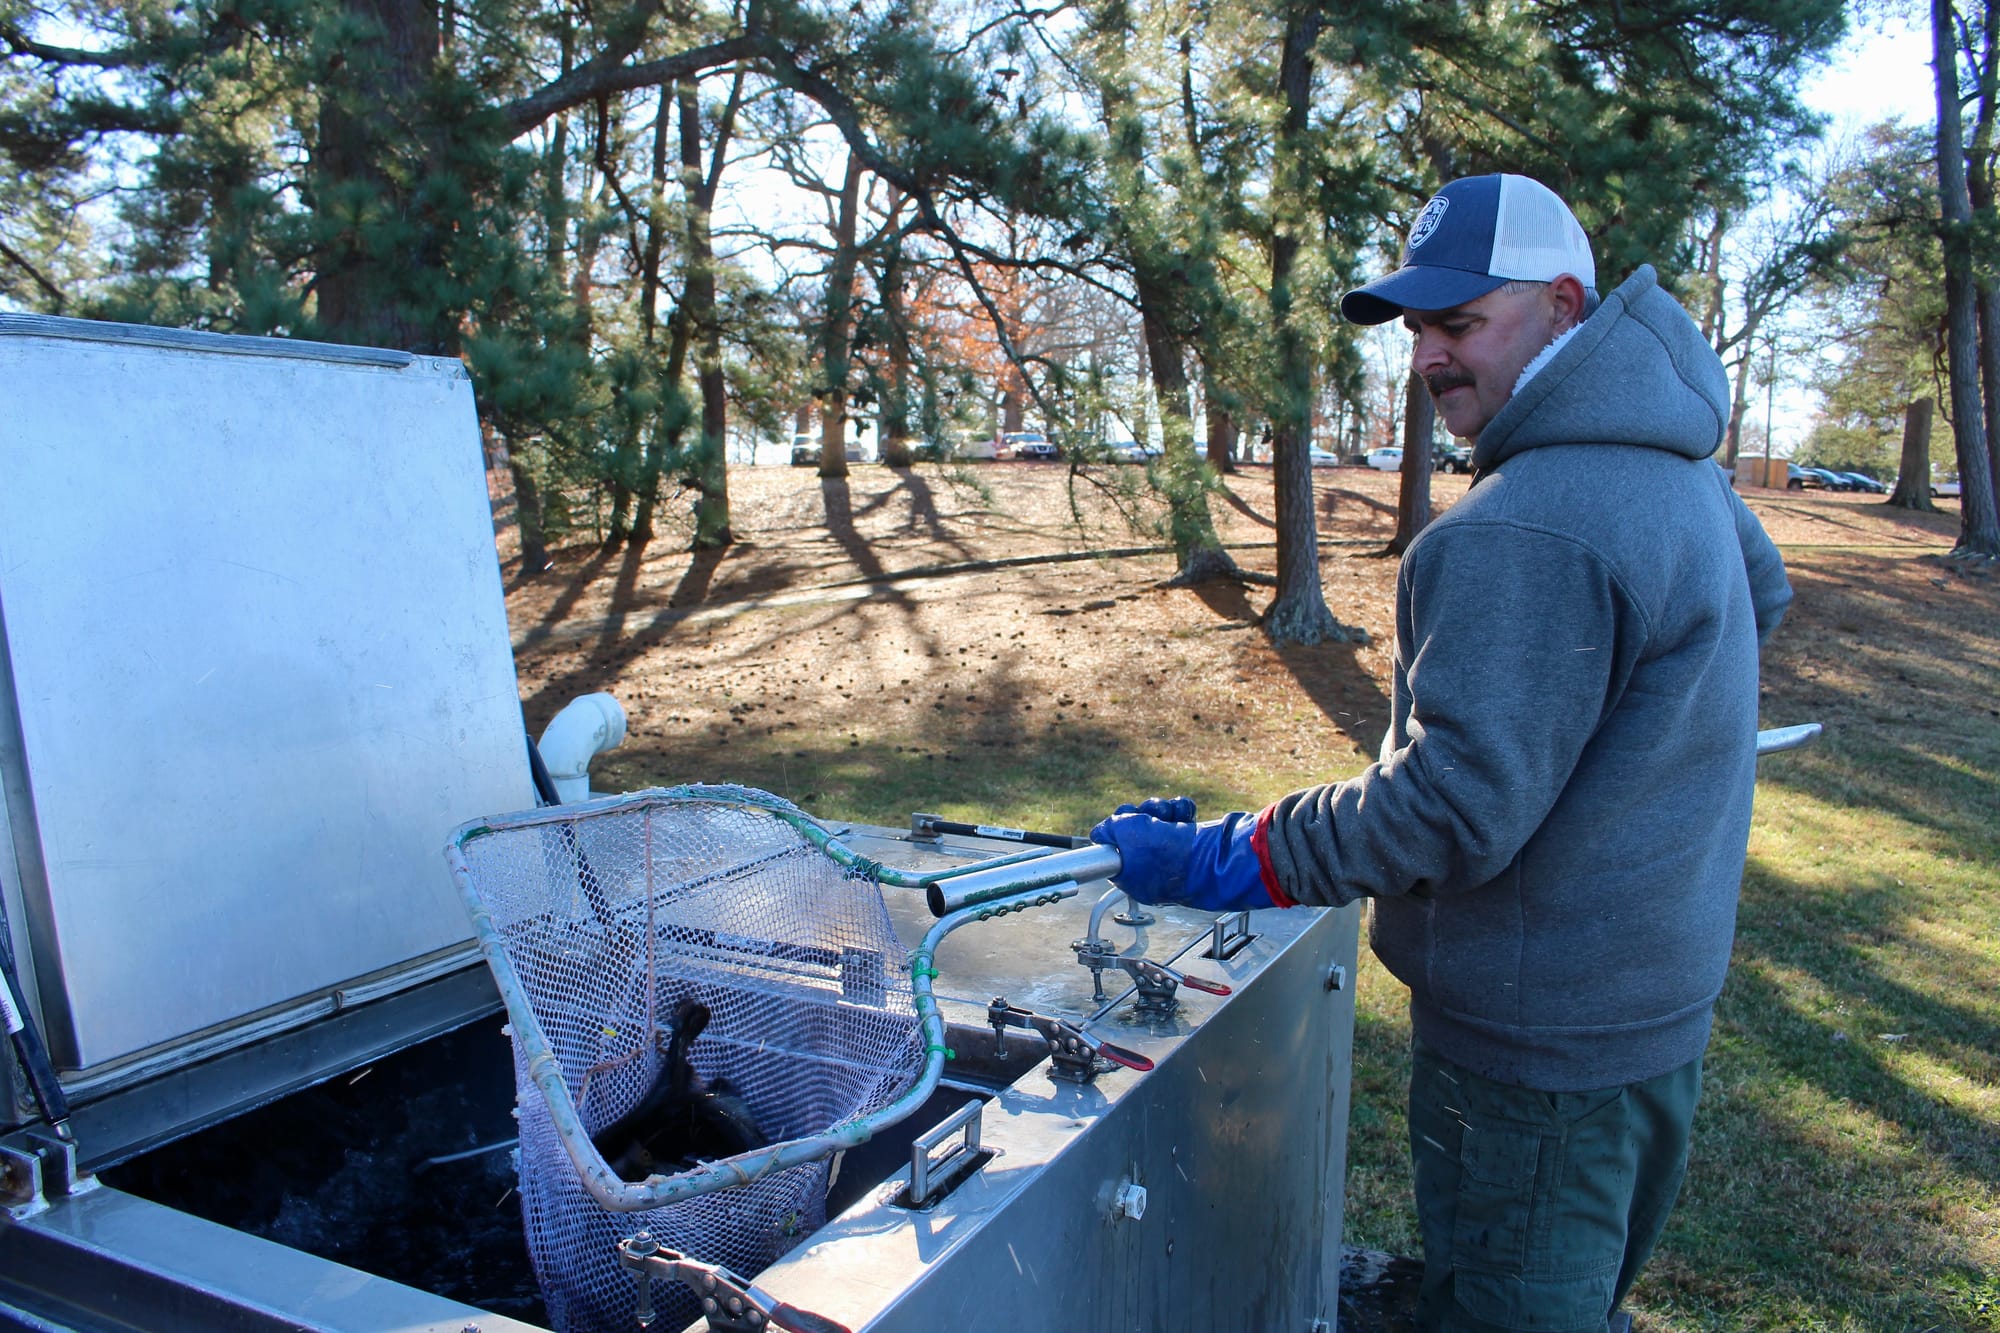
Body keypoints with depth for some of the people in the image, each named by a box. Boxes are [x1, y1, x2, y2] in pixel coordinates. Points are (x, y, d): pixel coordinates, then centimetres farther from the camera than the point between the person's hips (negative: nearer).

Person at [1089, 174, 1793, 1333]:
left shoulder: (1525, 529, -28)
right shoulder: (1681, 472, 6)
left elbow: (1458, 807, -30)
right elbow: (1762, 591, 27)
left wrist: (1223, 861, -24)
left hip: (1542, 1036, -10)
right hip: (1665, 994, 10)